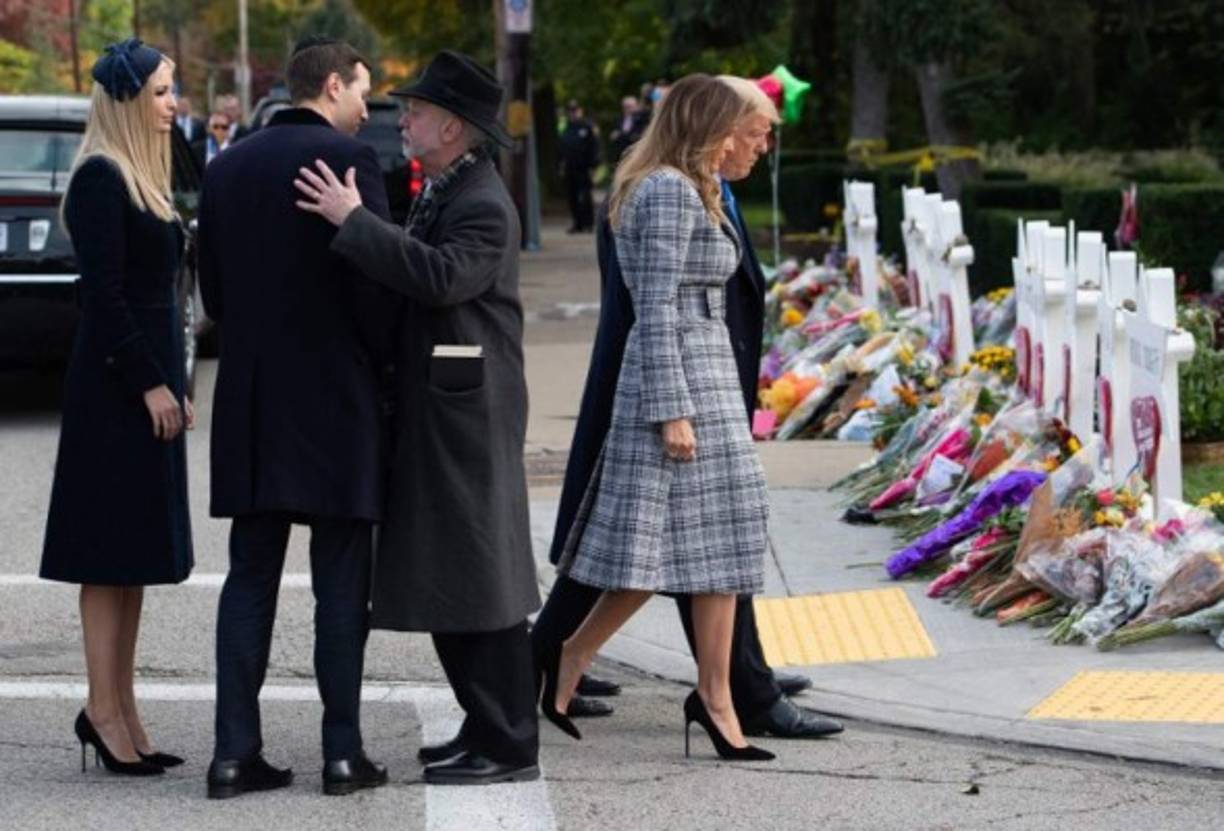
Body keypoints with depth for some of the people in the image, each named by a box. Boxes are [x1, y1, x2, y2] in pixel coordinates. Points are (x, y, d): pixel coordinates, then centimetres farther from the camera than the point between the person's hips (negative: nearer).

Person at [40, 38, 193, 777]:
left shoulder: (143, 178, 16)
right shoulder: (101, 178, -12)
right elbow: (103, 293, -17)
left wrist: (178, 384, 15)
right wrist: (149, 384, -18)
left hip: (151, 381, 9)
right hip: (115, 386, -9)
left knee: (136, 552, 9)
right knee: (113, 551, -6)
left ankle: (121, 710, 13)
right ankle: (104, 711, -3)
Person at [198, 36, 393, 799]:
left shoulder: (228, 168, 8)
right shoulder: (350, 159, -10)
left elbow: (214, 290, 11)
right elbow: (375, 280, -13)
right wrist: (387, 363, 1)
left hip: (251, 400, 5)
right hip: (336, 396, -5)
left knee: (250, 579, 8)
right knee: (341, 582, 2)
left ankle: (236, 751, 5)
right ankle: (343, 751, 4)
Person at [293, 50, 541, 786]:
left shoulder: (483, 206, -15)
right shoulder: (443, 194, 15)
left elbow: (442, 276, -31)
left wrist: (353, 220, -29)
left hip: (468, 416, -10)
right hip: (435, 416, 10)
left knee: (480, 582, -6)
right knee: (447, 581, 14)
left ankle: (510, 748, -2)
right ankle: (487, 728, 21)